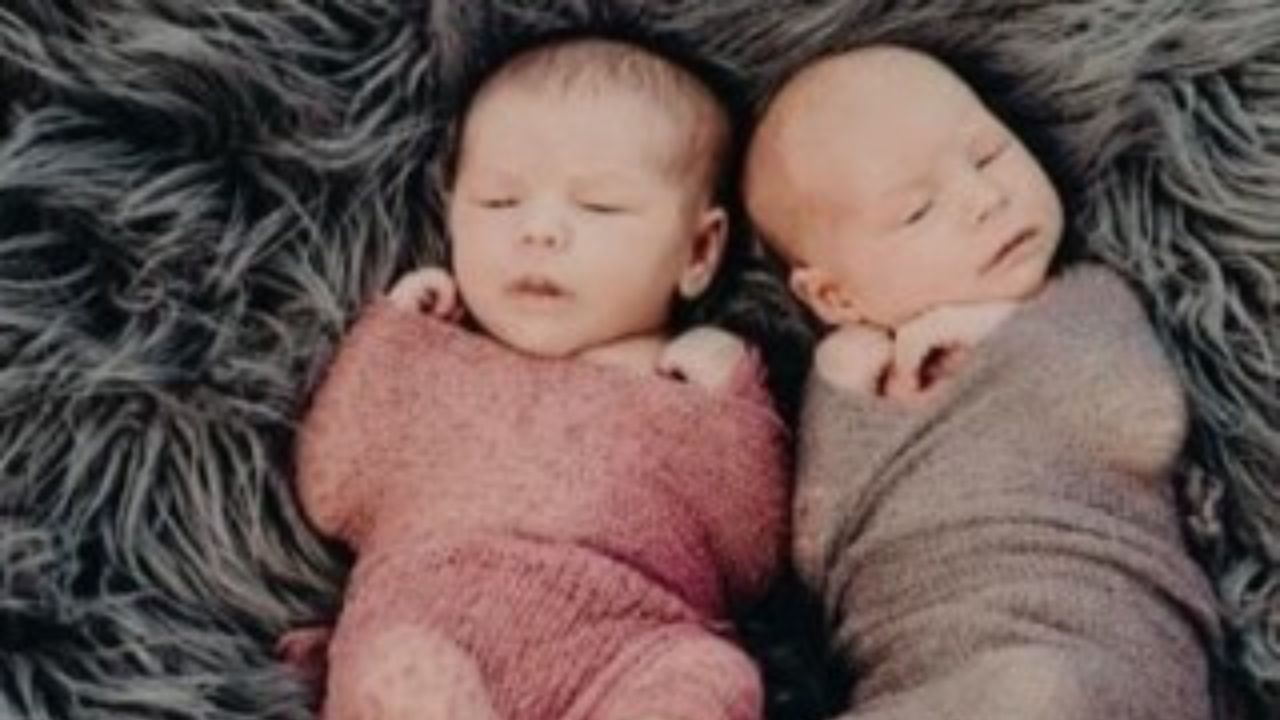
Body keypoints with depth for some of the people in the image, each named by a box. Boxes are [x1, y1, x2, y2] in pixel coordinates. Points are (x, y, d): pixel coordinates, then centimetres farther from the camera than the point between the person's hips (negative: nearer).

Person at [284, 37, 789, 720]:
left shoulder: (704, 386, 24)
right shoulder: (433, 363, 30)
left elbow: (753, 563, 15)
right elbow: (331, 499, 20)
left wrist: (731, 401, 7)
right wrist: (387, 333, 20)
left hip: (621, 651, -1)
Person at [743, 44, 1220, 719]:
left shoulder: (1086, 299, 14)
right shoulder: (853, 369, 18)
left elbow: (1148, 428, -5)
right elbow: (818, 561, 7)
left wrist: (1004, 333, -3)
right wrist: (841, 403, -2)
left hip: (1098, 665, -1)